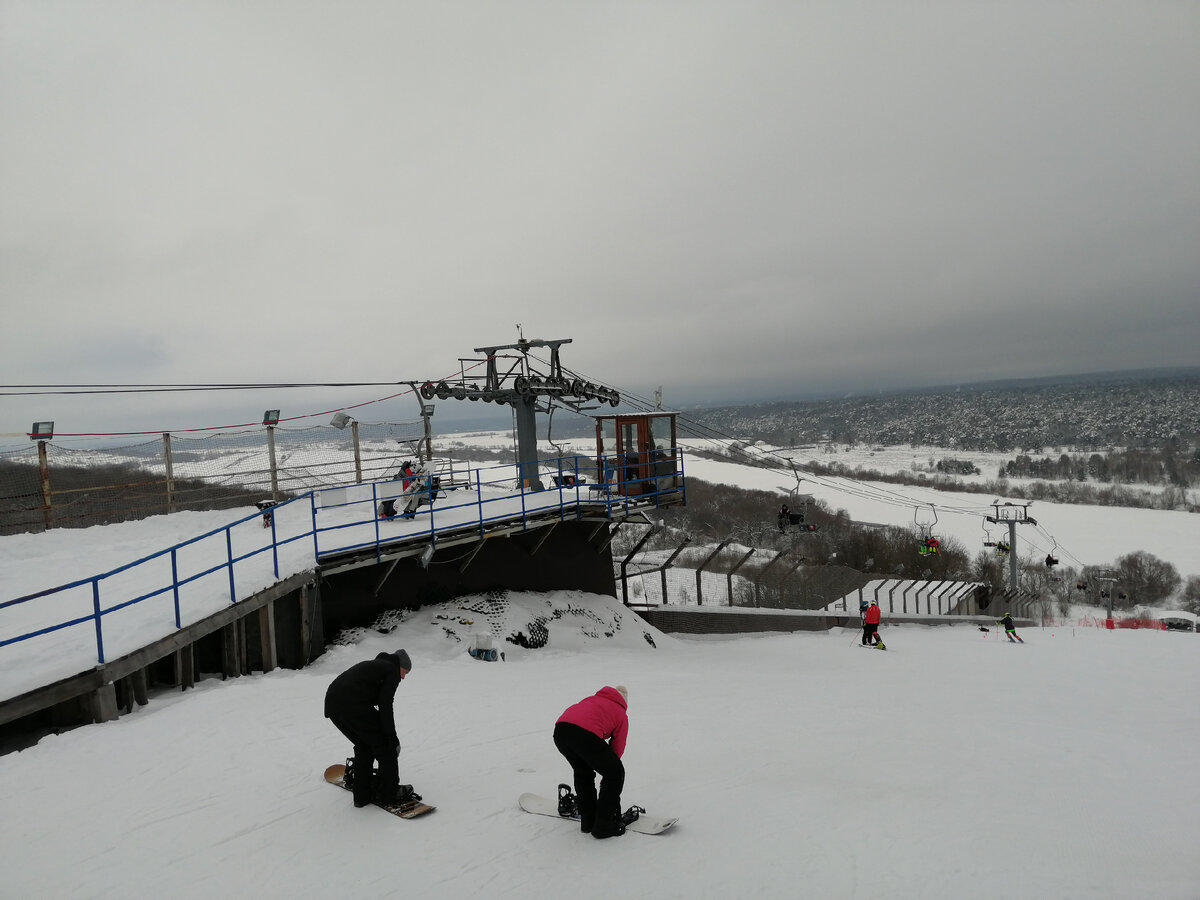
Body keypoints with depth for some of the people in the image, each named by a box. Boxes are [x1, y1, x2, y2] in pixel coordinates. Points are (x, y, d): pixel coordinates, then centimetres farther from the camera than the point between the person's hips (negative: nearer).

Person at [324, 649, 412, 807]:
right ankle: (390, 793, 15)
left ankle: (362, 795, 27)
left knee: (364, 744, 25)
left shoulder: (372, 665, 33)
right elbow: (385, 705, -5)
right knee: (384, 745, 7)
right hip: (353, 705, -9)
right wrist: (391, 736, 0)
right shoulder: (392, 670, 8)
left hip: (332, 703, 9)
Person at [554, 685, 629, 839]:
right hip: (585, 733, -6)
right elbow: (617, 748, 26)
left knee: (582, 772, 31)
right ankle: (603, 824, 18)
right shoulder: (621, 714, 25)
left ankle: (587, 821, 36)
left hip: (559, 729, 6)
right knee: (615, 774, 17)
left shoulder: (591, 699, 37)